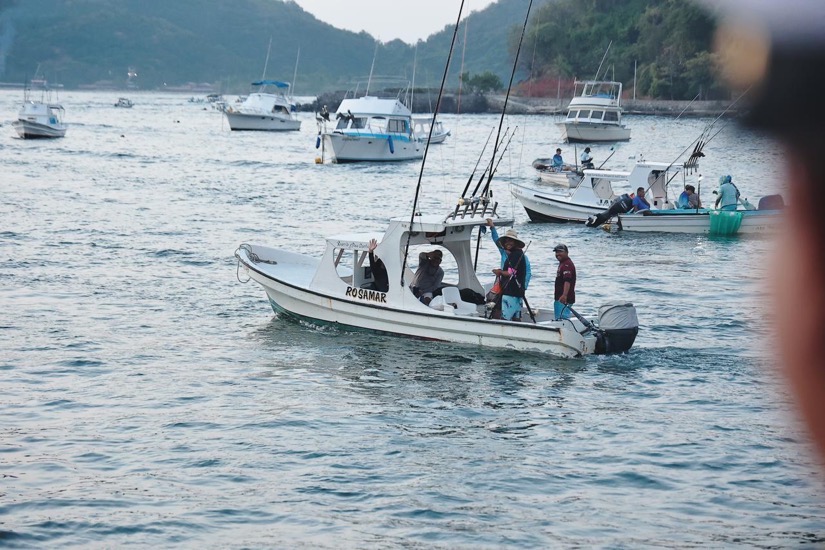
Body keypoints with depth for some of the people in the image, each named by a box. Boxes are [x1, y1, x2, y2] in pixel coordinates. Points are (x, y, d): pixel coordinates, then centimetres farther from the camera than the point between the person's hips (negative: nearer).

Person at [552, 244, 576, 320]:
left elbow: (567, 281, -29)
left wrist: (564, 295, -40)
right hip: (559, 298, 11)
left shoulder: (567, 264, -16)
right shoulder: (562, 263, 19)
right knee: (558, 318, 13)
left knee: (563, 318, -16)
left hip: (564, 299, -11)